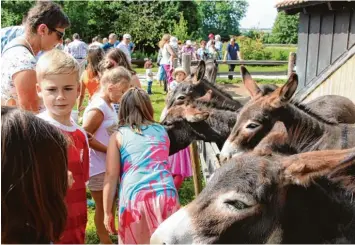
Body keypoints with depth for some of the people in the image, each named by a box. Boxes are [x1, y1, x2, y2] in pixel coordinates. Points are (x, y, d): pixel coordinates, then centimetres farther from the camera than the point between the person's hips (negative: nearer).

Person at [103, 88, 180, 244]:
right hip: (165, 194, 2)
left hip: (135, 197, -2)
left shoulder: (118, 136, 8)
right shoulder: (162, 131, 18)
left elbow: (111, 175, 2)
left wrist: (107, 212, 8)